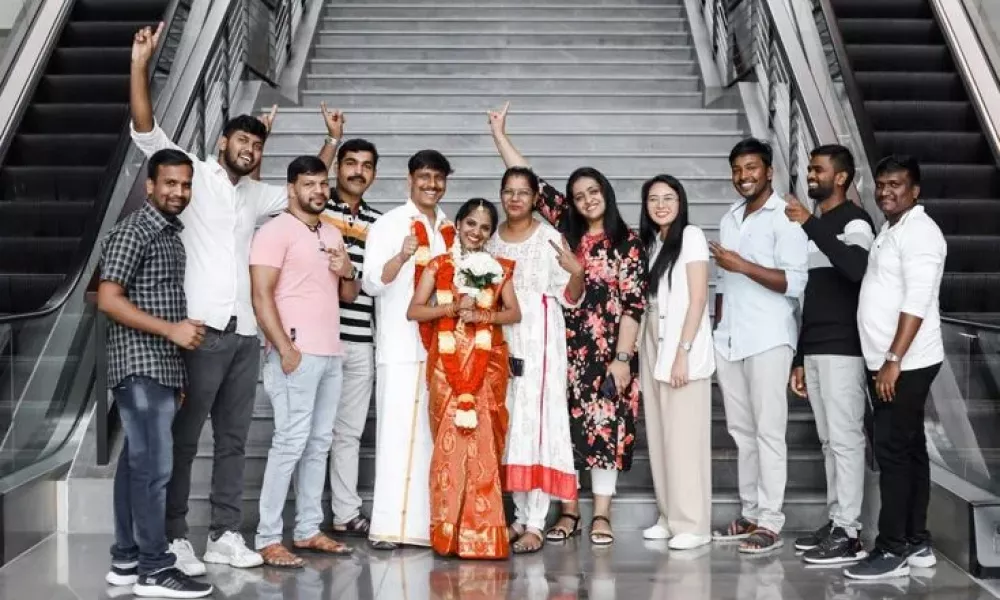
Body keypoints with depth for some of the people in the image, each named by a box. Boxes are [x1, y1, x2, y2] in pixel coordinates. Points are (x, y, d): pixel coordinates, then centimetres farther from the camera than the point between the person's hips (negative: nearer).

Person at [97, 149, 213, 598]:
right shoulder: (132, 232, -10)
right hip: (140, 367, -9)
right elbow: (109, 300, -16)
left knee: (136, 463, 11)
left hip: (162, 368, 9)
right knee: (153, 464, -9)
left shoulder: (171, 234, 17)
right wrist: (172, 330, -18)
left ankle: (126, 560, 16)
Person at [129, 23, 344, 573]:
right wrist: (140, 65, -19)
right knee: (183, 437, -1)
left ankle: (224, 536, 16)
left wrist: (332, 141, 24)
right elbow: (146, 133, -10)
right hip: (202, 330, -6)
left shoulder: (256, 194, 18)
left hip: (246, 334, 6)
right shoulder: (194, 174, 2)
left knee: (233, 439, 9)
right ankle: (174, 538, 6)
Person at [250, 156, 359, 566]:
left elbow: (348, 296, 23)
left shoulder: (333, 235, 19)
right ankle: (268, 539, -5)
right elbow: (261, 296, -12)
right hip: (296, 354, -8)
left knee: (319, 443, 9)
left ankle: (309, 529, 16)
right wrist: (284, 349, -19)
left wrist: (348, 274, 1)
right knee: (290, 443, -9)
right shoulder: (276, 230, -5)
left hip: (331, 355, 8)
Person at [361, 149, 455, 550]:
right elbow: (371, 282, -11)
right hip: (401, 346, -5)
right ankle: (389, 525, -7)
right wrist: (402, 256, -28)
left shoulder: (450, 229, 16)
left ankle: (428, 520, 13)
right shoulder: (388, 225, -1)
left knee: (435, 432, 6)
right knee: (398, 431, -9)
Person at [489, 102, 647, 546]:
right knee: (564, 427, 4)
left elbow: (634, 303, -4)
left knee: (605, 426, -2)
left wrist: (623, 357, -11)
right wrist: (500, 134, 11)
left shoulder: (627, 242, 0)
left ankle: (601, 515, 6)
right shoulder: (565, 233, 10)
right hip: (565, 350, 3)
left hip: (608, 352, -3)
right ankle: (568, 512, 13)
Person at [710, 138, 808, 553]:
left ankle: (770, 523, -1)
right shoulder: (729, 219, 17)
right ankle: (750, 513, 18)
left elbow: (795, 282, -14)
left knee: (768, 430, -4)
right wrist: (717, 329, 15)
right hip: (728, 340, 7)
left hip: (768, 340, -7)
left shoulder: (785, 217, -6)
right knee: (741, 430, 10)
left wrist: (743, 265, -17)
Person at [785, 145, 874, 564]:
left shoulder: (855, 221, -7)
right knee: (829, 440, 11)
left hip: (843, 348, -9)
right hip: (814, 349, 9)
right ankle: (835, 523, 16)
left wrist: (810, 225, -30)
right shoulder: (814, 226, 19)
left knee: (845, 438, -8)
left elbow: (856, 268, -31)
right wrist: (799, 359, 19)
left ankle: (849, 534, -6)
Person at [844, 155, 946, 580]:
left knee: (892, 451, -9)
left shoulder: (919, 231, -12)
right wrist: (884, 362, 15)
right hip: (887, 362, 9)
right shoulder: (889, 231, 17)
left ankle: (893, 550, -4)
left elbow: (917, 303, -21)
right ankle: (916, 543, 18)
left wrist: (894, 361, -24)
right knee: (908, 451, 12)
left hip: (907, 363, -9)